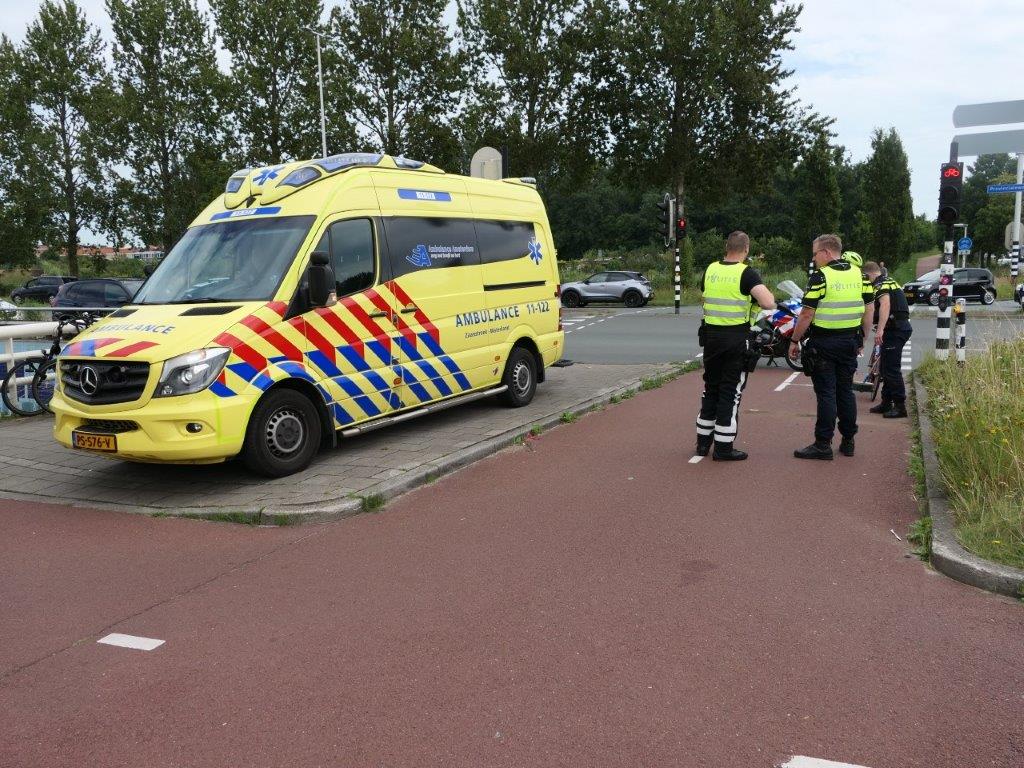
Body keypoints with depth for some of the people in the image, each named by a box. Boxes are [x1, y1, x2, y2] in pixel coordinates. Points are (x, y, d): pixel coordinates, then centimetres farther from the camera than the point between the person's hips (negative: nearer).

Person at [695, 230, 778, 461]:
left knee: (710, 388, 16)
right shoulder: (747, 273, -12)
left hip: (710, 334, 5)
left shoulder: (710, 270, 4)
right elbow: (768, 303, -23)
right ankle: (723, 448, 5)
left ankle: (703, 442, 22)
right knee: (731, 391, 2)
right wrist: (765, 293, -1)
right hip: (736, 337, -5)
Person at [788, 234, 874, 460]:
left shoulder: (820, 277, -13)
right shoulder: (859, 275, 7)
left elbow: (807, 315, -14)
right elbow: (868, 310, 10)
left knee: (826, 394, -3)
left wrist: (795, 341, -5)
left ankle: (823, 444, -1)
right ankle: (848, 441, 20)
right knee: (846, 391, 14)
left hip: (824, 343, -6)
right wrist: (862, 340, 18)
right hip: (850, 343, 6)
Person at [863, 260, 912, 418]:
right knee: (885, 368, 17)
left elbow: (885, 304, -29)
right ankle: (886, 403, 23)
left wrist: (880, 329, -38)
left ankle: (900, 406, -6)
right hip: (901, 326, 11)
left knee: (891, 369, -8)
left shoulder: (880, 285, -11)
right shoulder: (891, 281, 22)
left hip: (894, 329, -11)